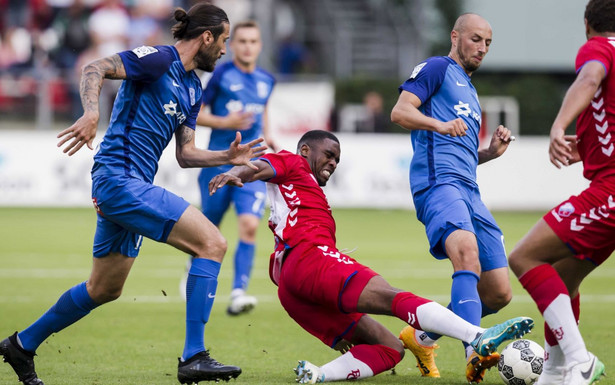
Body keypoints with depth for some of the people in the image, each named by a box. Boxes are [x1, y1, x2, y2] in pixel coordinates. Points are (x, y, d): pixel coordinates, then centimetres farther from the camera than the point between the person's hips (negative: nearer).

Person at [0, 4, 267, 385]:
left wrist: (228, 157, 10)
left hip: (130, 185, 10)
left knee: (104, 289, 21)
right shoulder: (159, 59, -9)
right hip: (120, 177, -10)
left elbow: (185, 155, 22)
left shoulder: (193, 88, 19)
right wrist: (92, 112, -35)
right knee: (212, 243, -18)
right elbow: (95, 68, -19)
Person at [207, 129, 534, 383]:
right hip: (308, 257, -9)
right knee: (394, 298, -26)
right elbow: (259, 167, -5)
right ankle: (479, 338, -43)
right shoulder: (290, 164, 17)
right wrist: (235, 174, -30)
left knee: (390, 348, 1)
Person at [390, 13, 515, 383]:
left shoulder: (470, 90, 33)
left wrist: (492, 152, 18)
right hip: (439, 182, -9)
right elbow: (400, 111, -7)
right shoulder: (437, 68, 8)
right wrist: (441, 125, -23)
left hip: (469, 190, 9)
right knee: (467, 252, -35)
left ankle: (423, 337, 20)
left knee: (499, 293, 2)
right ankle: (475, 353, -51)